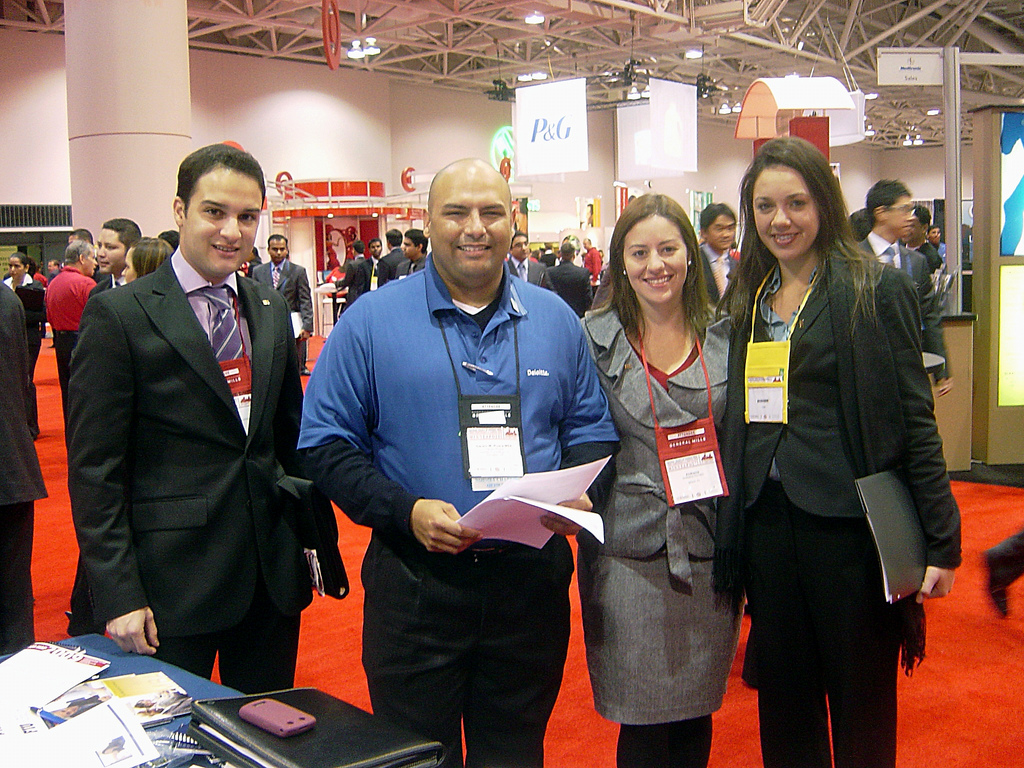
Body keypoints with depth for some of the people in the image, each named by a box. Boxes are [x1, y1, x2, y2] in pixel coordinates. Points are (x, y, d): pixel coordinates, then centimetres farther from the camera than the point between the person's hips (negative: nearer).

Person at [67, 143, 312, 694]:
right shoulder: (119, 315, -7)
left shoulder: (272, 311, 10)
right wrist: (118, 595, -13)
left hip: (273, 577, 5)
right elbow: (94, 468, -9)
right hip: (172, 583, -5)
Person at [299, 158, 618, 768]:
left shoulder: (555, 320, 6)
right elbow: (328, 444, -4)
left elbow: (591, 429, 11)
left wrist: (576, 493, -9)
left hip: (531, 579, 3)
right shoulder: (372, 320, -3)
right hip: (415, 584, -2)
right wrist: (405, 511, -18)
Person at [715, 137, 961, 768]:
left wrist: (942, 540, -10)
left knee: (861, 704, 9)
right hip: (766, 521, 5)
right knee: (784, 706, 16)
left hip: (850, 522, -5)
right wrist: (731, 532, 8)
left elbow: (914, 417, -7)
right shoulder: (746, 299, 10)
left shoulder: (877, 290, -5)